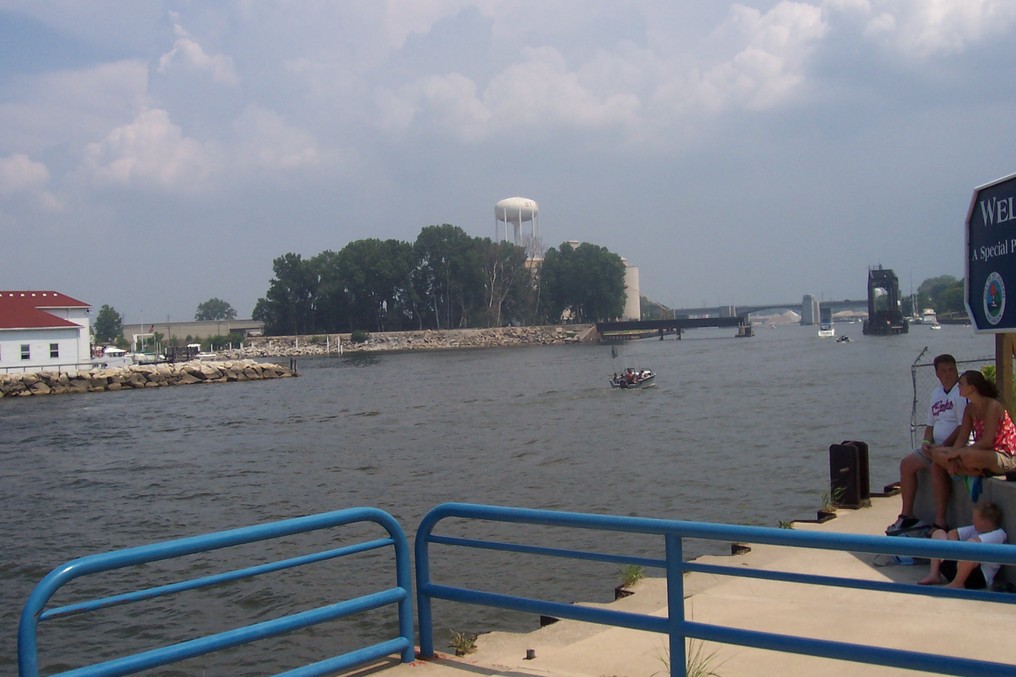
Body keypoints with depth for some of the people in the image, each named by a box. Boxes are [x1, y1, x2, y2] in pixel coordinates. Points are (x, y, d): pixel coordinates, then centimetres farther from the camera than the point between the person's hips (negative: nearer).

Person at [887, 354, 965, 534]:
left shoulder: (961, 392, -12)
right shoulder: (936, 393, 15)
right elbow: (931, 424, 20)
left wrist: (943, 447, -21)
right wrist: (927, 442, 0)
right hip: (936, 446, 9)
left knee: (937, 466, -34)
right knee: (906, 464, 5)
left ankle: (940, 522, -30)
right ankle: (907, 515, 12)